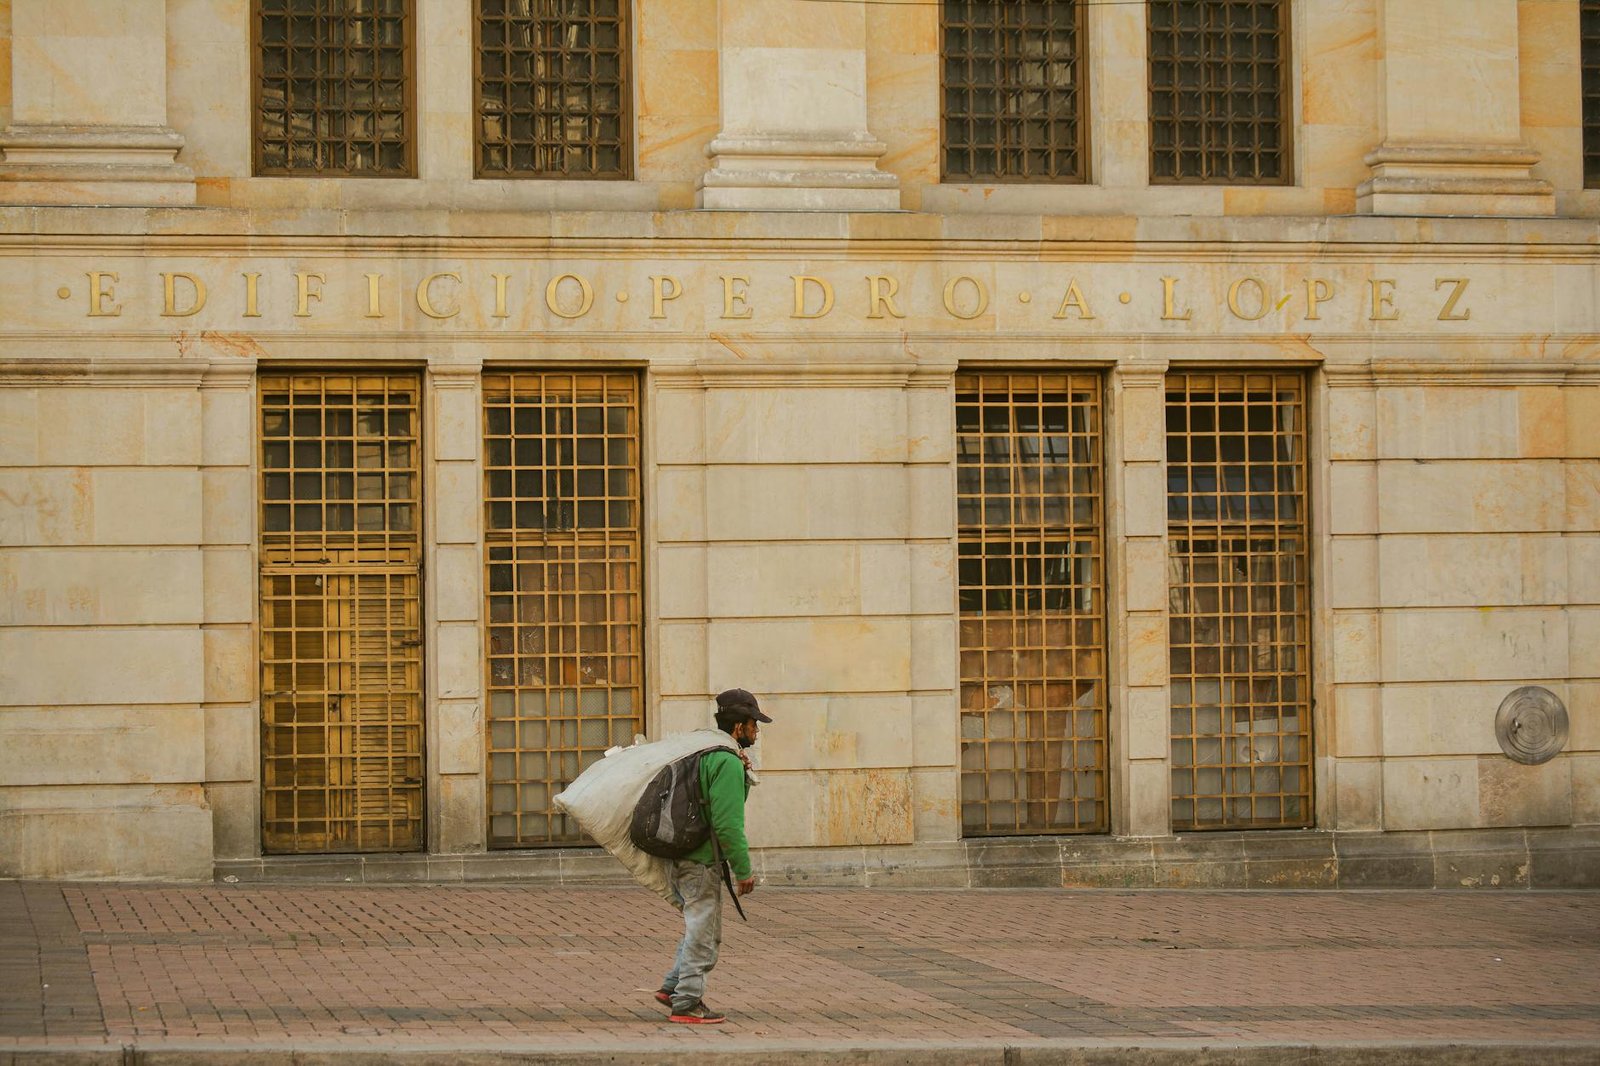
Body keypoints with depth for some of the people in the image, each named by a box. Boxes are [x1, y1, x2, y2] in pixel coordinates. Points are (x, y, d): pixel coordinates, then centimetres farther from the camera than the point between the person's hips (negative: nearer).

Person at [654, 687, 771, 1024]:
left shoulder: (705, 753, 14)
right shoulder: (727, 763, -18)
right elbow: (727, 824, -23)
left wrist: (743, 773, 7)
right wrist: (744, 870, -16)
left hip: (682, 856, 10)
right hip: (701, 861, -10)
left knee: (703, 929, 21)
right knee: (702, 933, -2)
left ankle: (673, 987, 23)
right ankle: (688, 1004, 2)